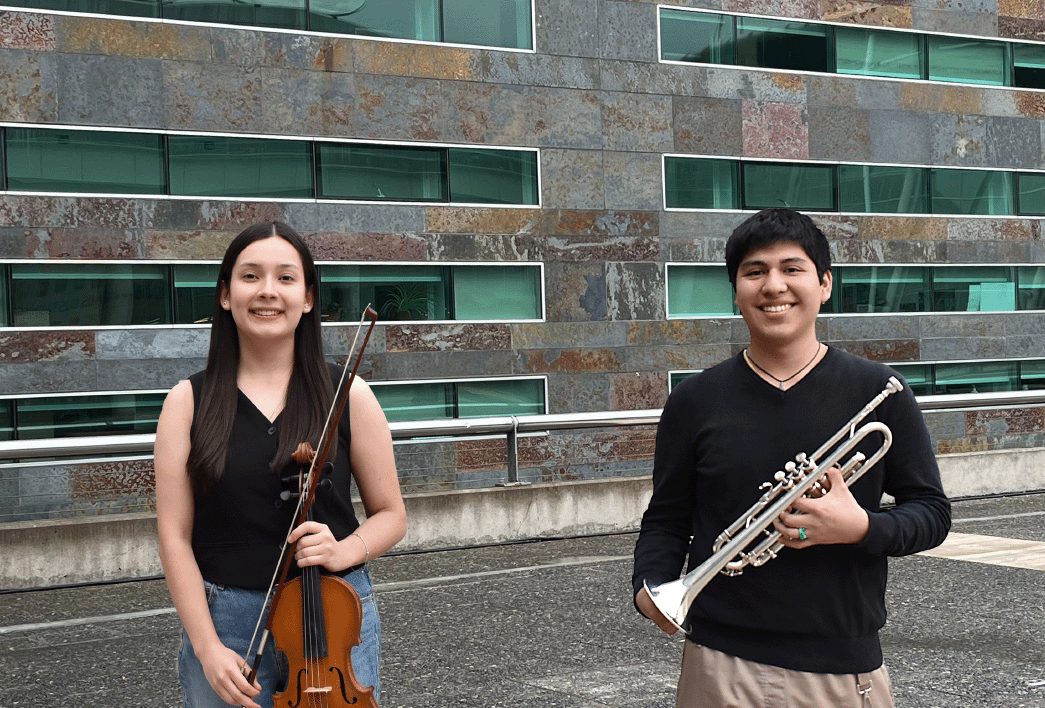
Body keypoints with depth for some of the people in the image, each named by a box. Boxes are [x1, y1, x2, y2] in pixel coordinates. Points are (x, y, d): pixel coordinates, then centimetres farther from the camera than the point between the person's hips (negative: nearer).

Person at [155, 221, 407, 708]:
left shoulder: (349, 395, 0)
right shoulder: (189, 402, 0)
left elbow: (390, 516, 5)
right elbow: (175, 537, -3)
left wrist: (342, 551, -15)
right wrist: (207, 646, -11)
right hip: (224, 624, 0)